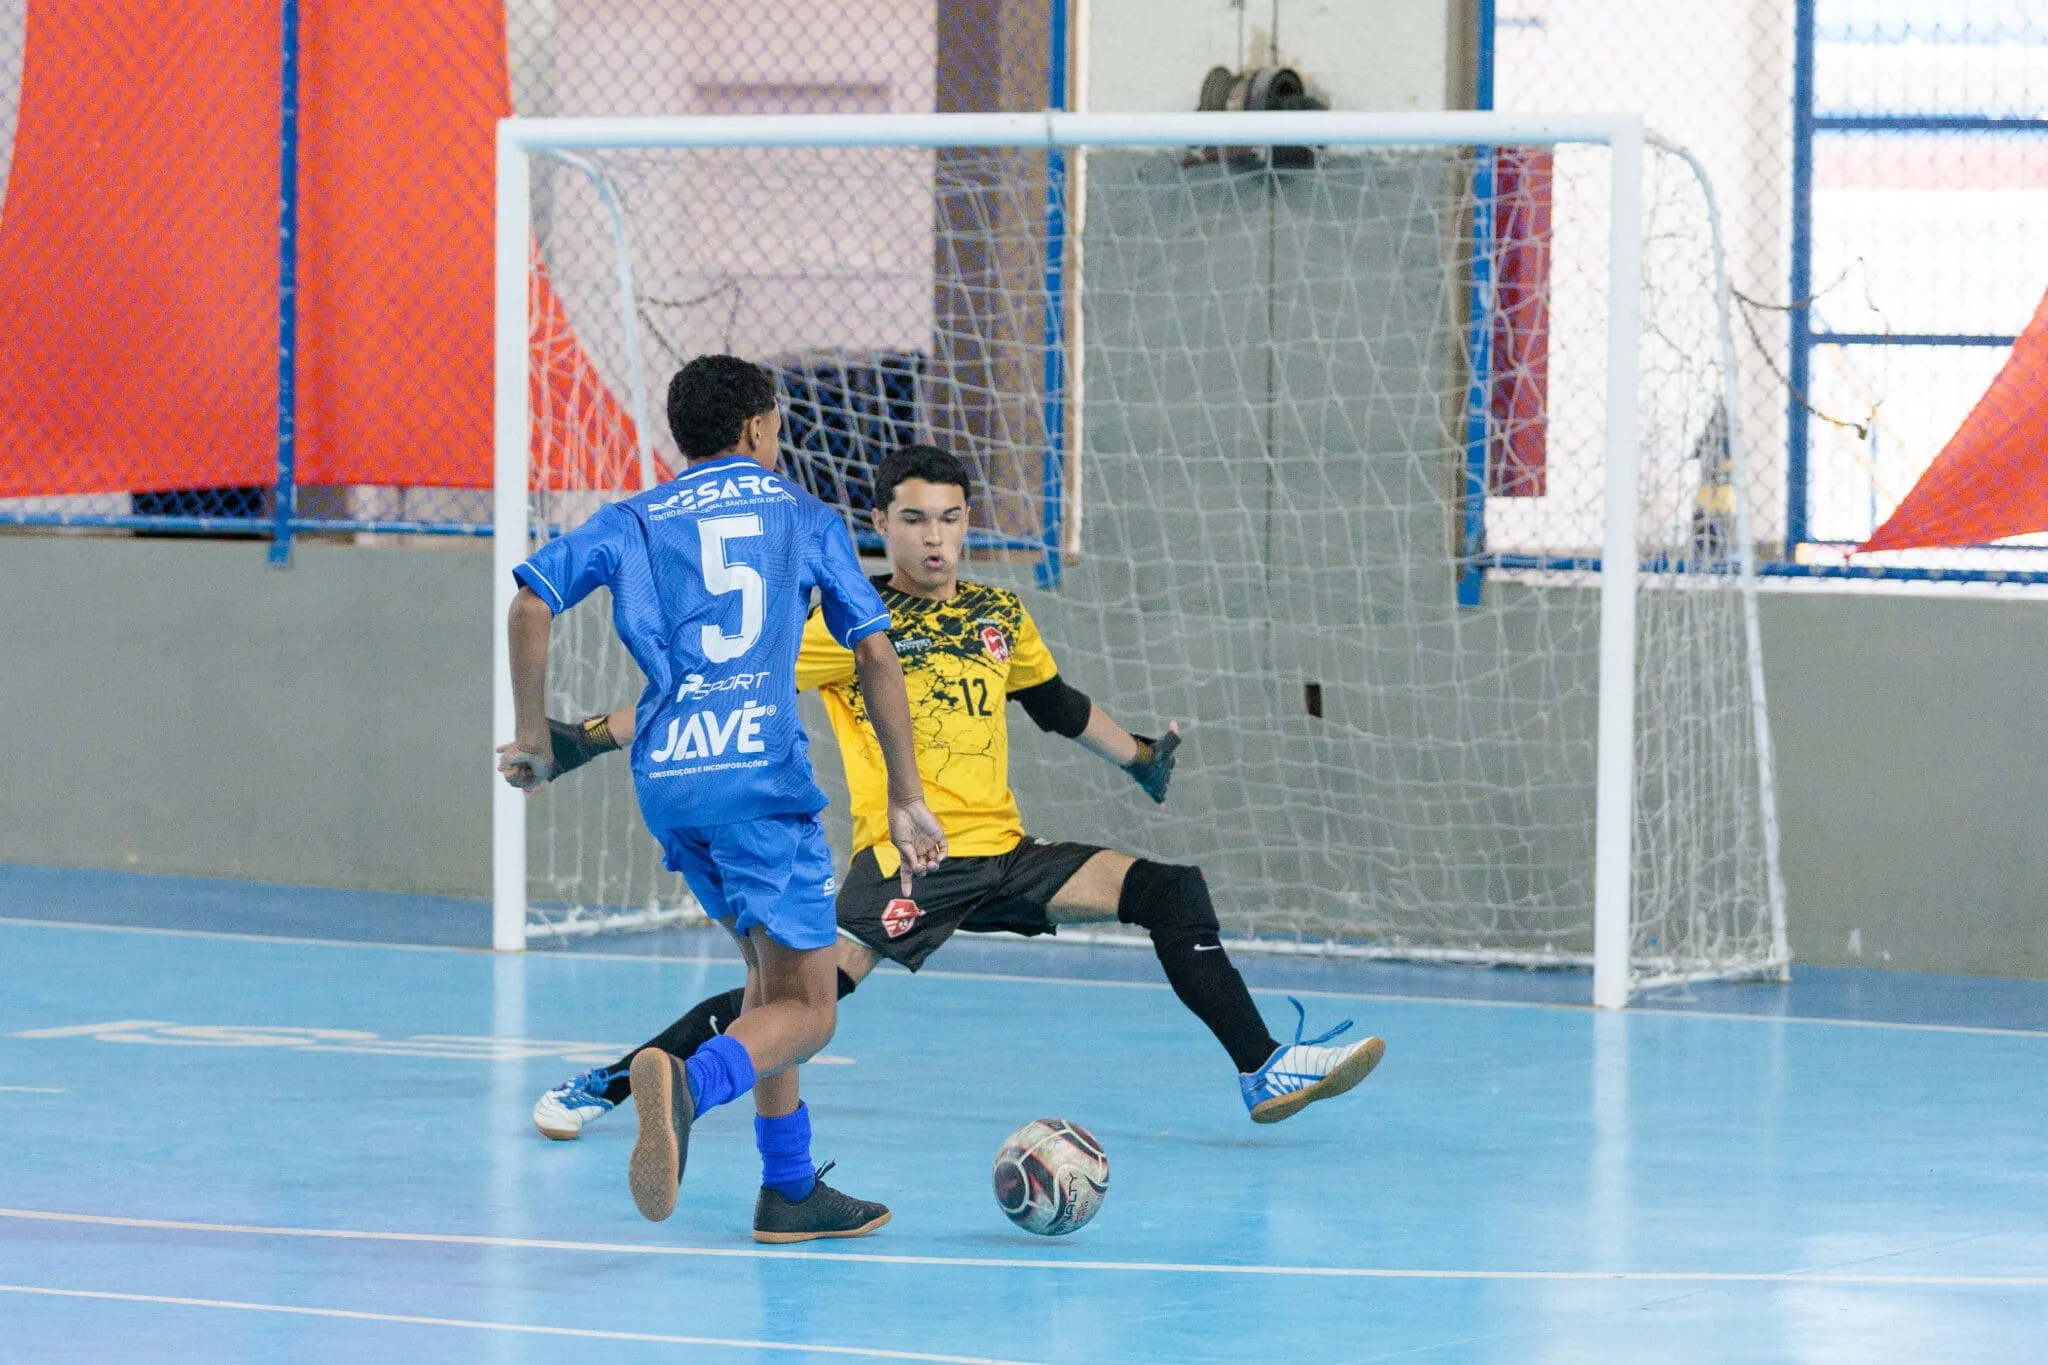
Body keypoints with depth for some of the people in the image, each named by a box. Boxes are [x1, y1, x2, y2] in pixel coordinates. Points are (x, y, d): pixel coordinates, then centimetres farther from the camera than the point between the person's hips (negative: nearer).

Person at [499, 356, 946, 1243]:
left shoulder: (635, 522, 17)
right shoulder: (803, 516, 14)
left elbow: (531, 603, 4)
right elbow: (875, 655, 10)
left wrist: (532, 736, 13)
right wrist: (903, 799, 13)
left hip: (664, 779, 4)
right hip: (760, 771, -4)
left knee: (774, 971, 22)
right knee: (805, 1010, -5)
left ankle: (791, 1190, 18)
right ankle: (688, 1083, -37)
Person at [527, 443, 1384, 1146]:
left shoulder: (999, 616, 12)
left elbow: (1055, 701, 32)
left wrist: (1140, 757, 42)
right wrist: (590, 737, -7)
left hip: (1005, 855, 6)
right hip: (903, 861, -6)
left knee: (1172, 890, -6)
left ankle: (1264, 1070, 2)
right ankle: (608, 1084, -19)